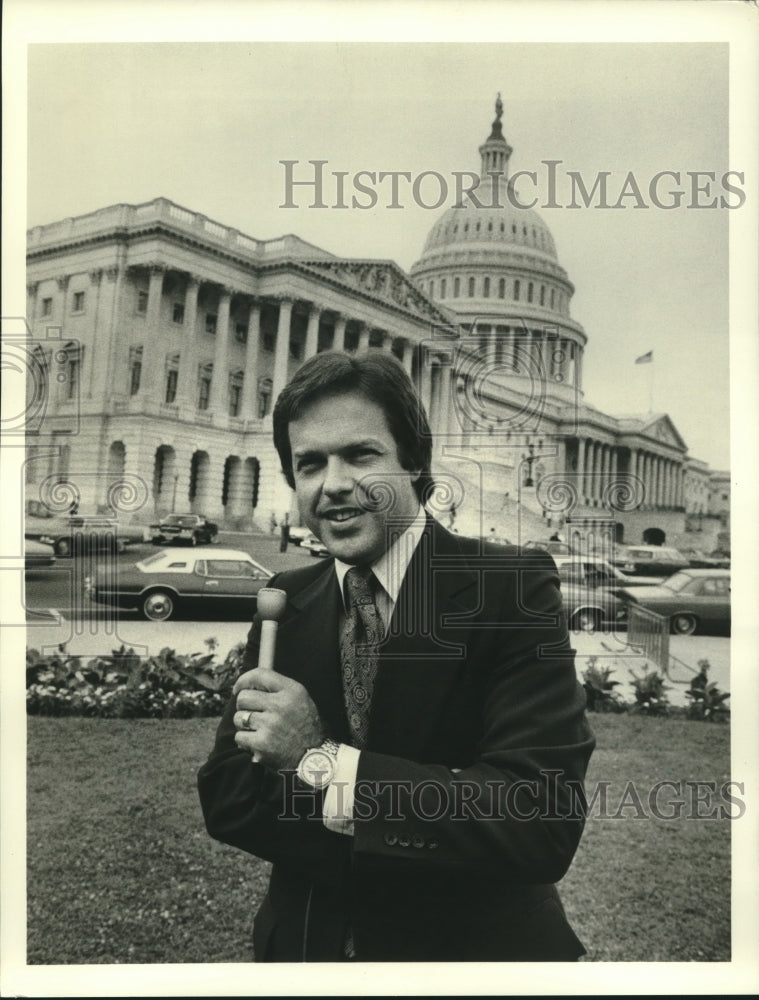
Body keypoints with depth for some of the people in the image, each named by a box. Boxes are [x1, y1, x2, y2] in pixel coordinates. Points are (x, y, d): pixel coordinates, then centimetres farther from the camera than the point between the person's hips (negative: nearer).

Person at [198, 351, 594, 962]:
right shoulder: (285, 602, -5)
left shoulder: (514, 589, -19)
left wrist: (323, 761, -28)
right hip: (304, 945, 4)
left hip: (478, 951, -3)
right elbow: (223, 800, -8)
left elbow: (546, 821, -27)